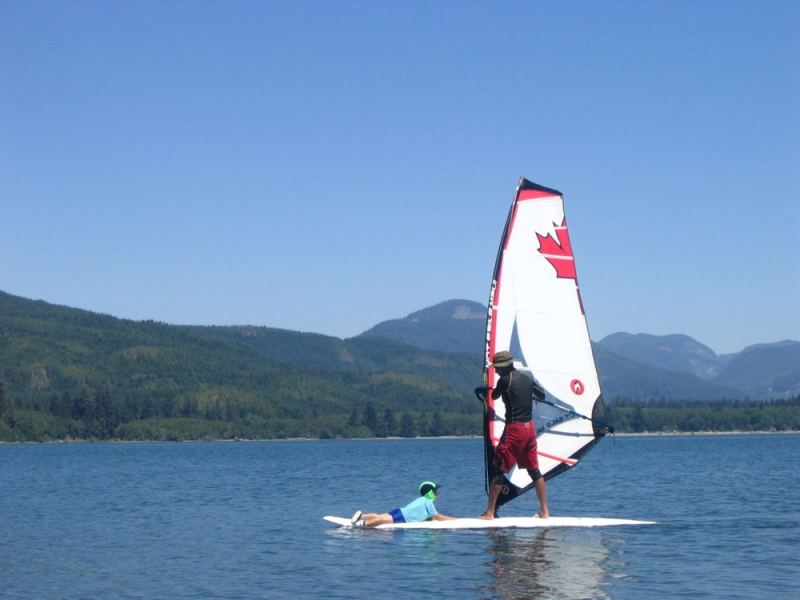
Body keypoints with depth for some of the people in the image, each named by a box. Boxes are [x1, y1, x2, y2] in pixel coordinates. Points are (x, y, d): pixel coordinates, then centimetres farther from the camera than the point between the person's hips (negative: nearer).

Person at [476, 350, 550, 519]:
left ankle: (490, 513, -2)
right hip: (530, 427, 7)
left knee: (499, 469, -2)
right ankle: (545, 511, 13)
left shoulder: (504, 380, -10)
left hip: (514, 429, -7)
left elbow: (494, 396, 9)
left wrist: (485, 391, 31)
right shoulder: (527, 378, 10)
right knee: (534, 470, 12)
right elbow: (542, 396, 23)